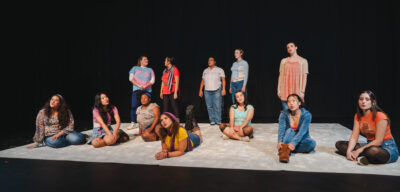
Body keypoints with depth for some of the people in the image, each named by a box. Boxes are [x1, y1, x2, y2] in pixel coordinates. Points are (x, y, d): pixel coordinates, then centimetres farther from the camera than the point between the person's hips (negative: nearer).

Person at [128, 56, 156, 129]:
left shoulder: (150, 70, 17)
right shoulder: (135, 68, 16)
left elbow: (152, 80, 5)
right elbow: (131, 78, 4)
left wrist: (145, 86, -13)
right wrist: (138, 85, -10)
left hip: (147, 90, 0)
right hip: (136, 90, 0)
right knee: (134, 106, -9)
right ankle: (133, 123, -4)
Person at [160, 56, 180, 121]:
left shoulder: (174, 69, -5)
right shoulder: (165, 70, 17)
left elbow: (177, 82, -10)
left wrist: (175, 92, -17)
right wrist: (161, 91, 14)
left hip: (172, 91, -7)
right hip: (165, 92, 7)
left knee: (174, 106, -5)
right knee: (165, 107, 7)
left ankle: (176, 120, -1)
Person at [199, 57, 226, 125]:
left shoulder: (219, 70, 7)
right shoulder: (205, 71, 16)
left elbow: (223, 80, 1)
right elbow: (202, 81, 18)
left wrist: (223, 89, -10)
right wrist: (200, 90, 12)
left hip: (217, 91, -3)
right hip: (207, 91, 3)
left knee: (217, 106, -8)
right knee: (209, 106, 1)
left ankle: (218, 121, -2)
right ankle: (212, 121, 7)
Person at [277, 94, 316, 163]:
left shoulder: (306, 114, -17)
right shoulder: (284, 114, -11)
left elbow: (302, 132, -27)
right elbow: (281, 129, -22)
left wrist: (293, 143, -42)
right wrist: (280, 142, -41)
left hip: (301, 140, 0)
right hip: (288, 139, 0)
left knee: (312, 143, -32)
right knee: (290, 130, -30)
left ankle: (286, 149, -33)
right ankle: (284, 148, -50)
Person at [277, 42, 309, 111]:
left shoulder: (303, 61, 5)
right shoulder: (283, 61, 11)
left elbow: (304, 77, 2)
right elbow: (281, 75, 10)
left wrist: (302, 91, -6)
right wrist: (279, 89, 4)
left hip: (297, 90, -1)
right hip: (285, 91, 2)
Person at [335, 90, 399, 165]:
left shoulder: (380, 116, -18)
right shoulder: (358, 116, 2)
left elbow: (378, 141, -20)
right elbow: (354, 137, -5)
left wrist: (358, 151, -23)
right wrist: (348, 151, -23)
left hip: (388, 147, -7)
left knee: (373, 151, -43)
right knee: (339, 144, -6)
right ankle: (361, 157, -25)